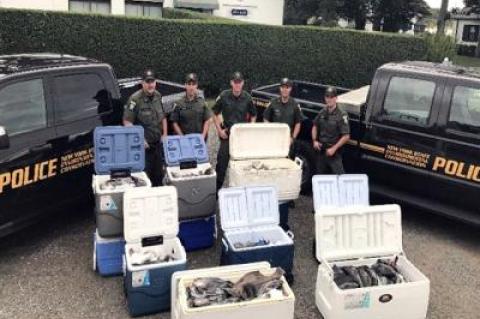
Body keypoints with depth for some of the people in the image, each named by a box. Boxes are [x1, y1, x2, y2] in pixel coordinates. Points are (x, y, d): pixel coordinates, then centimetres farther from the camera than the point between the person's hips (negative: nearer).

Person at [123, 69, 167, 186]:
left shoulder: (158, 96, 5)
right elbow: (127, 122, -16)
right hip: (143, 144, -6)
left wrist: (165, 134, 9)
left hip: (158, 143, 6)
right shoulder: (135, 99, -16)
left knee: (159, 173, 16)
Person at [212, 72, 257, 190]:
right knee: (222, 162, -3)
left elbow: (253, 115, 14)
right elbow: (215, 113, 5)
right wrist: (219, 130, -2)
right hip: (227, 134, -2)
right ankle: (217, 188, 8)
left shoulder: (247, 97, 2)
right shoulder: (224, 96, -4)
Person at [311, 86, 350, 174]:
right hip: (321, 150, 6)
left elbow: (346, 136, -14)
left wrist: (334, 148, -17)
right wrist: (314, 140, 5)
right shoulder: (322, 113, 4)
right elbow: (315, 126, 20)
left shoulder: (342, 115, -12)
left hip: (334, 152, -6)